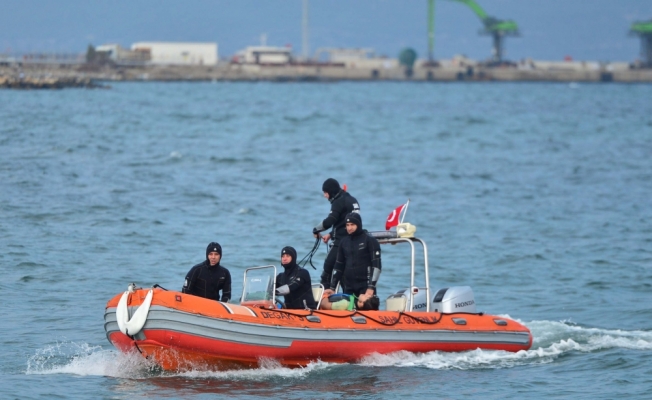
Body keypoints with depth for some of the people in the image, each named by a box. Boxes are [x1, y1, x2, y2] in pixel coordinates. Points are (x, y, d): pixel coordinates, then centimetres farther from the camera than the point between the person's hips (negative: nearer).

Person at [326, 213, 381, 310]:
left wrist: (371, 287, -16)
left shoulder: (370, 241, -1)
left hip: (366, 287, -5)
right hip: (348, 288, 5)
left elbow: (376, 265, -8)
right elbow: (338, 266, 18)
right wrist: (332, 287, 12)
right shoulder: (344, 242, 15)